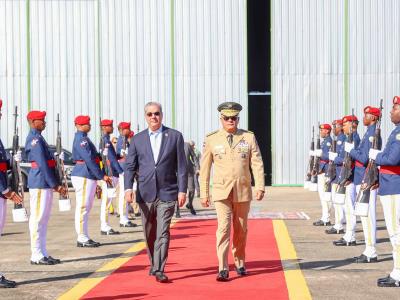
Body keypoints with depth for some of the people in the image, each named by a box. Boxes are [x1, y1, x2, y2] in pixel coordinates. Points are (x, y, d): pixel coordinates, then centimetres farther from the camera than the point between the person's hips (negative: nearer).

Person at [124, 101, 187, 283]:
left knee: (163, 232, -10)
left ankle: (159, 270, -10)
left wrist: (182, 190, -5)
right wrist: (128, 188, -10)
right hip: (145, 193, 3)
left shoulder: (175, 136, 2)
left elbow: (181, 166, 1)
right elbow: (130, 166, 4)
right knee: (149, 233, 12)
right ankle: (153, 264, 30)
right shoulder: (137, 139, 7)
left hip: (167, 193, -2)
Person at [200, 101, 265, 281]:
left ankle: (240, 263, 29)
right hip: (221, 191, -2)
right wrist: (204, 194, 3)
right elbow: (204, 168, 5)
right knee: (224, 227, -13)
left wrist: (260, 187, -11)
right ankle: (223, 269, -13)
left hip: (243, 191, 2)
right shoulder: (211, 139, 2)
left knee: (241, 230, 11)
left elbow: (257, 164, 0)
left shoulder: (249, 137, 4)